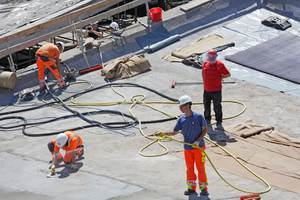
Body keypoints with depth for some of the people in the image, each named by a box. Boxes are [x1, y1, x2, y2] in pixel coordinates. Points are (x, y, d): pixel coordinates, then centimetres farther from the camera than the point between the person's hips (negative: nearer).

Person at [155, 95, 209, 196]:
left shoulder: (198, 116, -12)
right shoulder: (181, 119, 1)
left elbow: (205, 129, -6)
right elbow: (174, 132, 5)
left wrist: (198, 141, -15)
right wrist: (163, 133, -10)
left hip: (199, 147, -4)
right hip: (187, 148, 4)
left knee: (200, 167, 1)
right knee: (189, 167, 10)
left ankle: (203, 188, 11)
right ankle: (191, 187, 21)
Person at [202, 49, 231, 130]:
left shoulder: (220, 65, -11)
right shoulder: (205, 64, 4)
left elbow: (228, 74, -9)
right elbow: (203, 72, 24)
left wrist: (220, 77, -7)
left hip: (216, 90, -5)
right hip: (207, 90, 5)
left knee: (217, 108, -1)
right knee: (206, 106, 17)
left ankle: (219, 123, 7)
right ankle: (207, 120, 35)